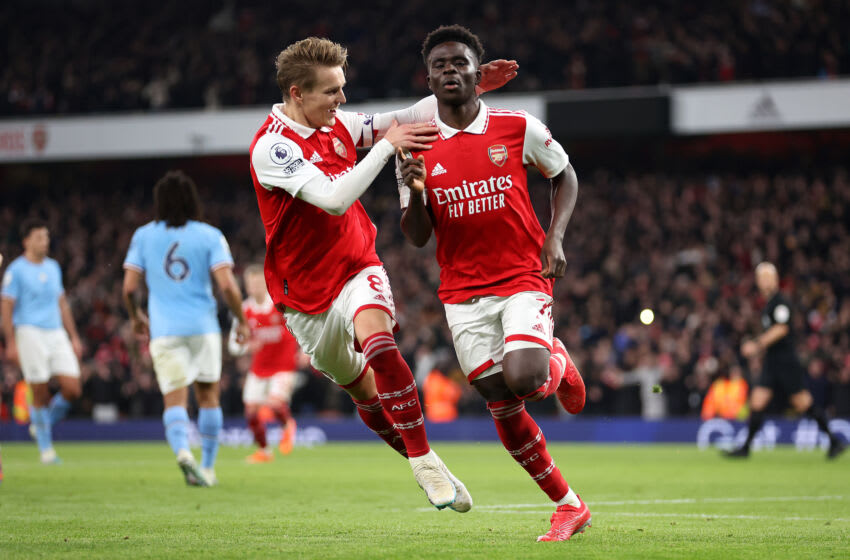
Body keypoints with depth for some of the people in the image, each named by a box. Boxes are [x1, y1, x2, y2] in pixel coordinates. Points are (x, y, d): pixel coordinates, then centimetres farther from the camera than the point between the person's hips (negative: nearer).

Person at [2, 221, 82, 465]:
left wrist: (74, 337, 18)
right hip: (30, 333, -6)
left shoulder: (53, 267, 15)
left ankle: (43, 424, 19)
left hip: (57, 334, 6)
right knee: (40, 394, -5)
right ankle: (46, 447, 6)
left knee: (72, 389, -5)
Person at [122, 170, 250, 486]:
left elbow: (129, 287, 1)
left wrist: (135, 317, 20)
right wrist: (241, 321, 5)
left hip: (164, 330, 0)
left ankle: (182, 451, -31)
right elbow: (227, 285, -9)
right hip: (204, 327, 0)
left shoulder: (143, 236, 3)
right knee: (208, 396, 15)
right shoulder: (209, 236, -1)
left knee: (174, 399, -3)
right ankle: (208, 468, 18)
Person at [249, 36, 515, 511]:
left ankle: (425, 460, -28)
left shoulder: (339, 125, 0)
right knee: (362, 390, 11)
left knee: (377, 339, -29)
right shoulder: (272, 147, -20)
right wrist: (386, 145, -28)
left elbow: (408, 119, 10)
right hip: (307, 293, -2)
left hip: (357, 270, 2)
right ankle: (422, 462, 32)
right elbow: (334, 199, -32)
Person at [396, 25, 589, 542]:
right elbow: (418, 237, 3)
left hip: (523, 278, -2)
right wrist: (415, 190, -17)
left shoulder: (518, 128, -4)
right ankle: (569, 506, 14)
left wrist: (555, 238, -2)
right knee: (501, 404, 0)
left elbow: (565, 175, 13)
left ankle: (558, 363, 15)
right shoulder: (417, 148, 1)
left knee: (522, 378, -24)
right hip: (463, 291, 2)